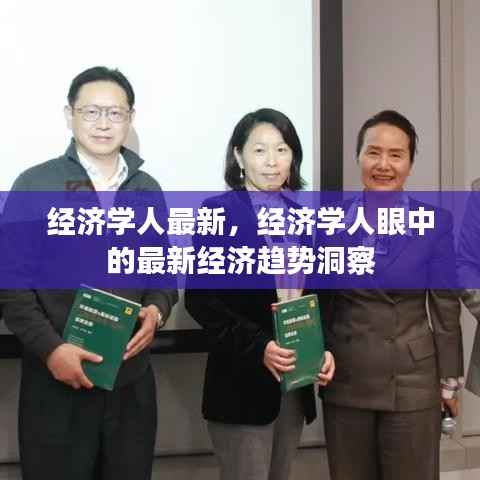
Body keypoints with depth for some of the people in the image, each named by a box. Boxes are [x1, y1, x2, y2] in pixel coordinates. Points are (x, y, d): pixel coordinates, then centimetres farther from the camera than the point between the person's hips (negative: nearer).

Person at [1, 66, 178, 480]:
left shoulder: (147, 189, 8)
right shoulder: (34, 185, -3)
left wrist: (157, 310, -8)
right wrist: (49, 348, -16)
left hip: (132, 379, 3)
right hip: (55, 380, -3)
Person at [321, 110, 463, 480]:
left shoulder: (435, 222, -6)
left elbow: (446, 307, -2)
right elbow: (321, 300, 6)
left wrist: (449, 380, 0)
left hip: (412, 383, -2)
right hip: (345, 380, 2)